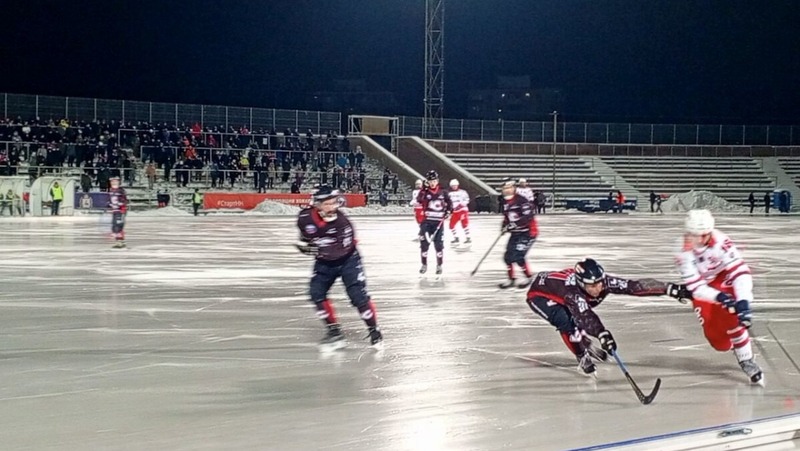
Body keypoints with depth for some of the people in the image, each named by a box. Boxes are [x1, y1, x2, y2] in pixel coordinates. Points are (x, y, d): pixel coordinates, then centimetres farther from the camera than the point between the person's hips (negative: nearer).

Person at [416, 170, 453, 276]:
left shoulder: (442, 192, 4)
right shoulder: (425, 192, -2)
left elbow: (449, 203, 15)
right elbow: (419, 201, -21)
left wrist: (447, 211, -2)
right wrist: (423, 189, -25)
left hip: (438, 222, 1)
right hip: (426, 221, -1)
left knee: (438, 244, 0)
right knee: (424, 243, -1)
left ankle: (439, 265, 13)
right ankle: (424, 265, 12)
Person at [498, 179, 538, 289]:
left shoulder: (522, 200, -19)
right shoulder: (505, 203, 8)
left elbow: (528, 217, -28)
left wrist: (515, 224, -30)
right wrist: (504, 226, -1)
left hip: (528, 232, -8)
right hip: (516, 233, 8)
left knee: (518, 257, -15)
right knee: (508, 256, 3)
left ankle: (528, 277, 4)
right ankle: (511, 279, 17)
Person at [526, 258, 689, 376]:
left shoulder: (604, 281, -28)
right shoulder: (571, 288, -44)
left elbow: (636, 286, -33)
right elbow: (584, 314, -57)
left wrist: (670, 288, -39)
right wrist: (602, 334, -71)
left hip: (559, 295, 7)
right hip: (539, 294, -7)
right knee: (565, 322, -27)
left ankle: (586, 345, 29)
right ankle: (582, 358, -9)